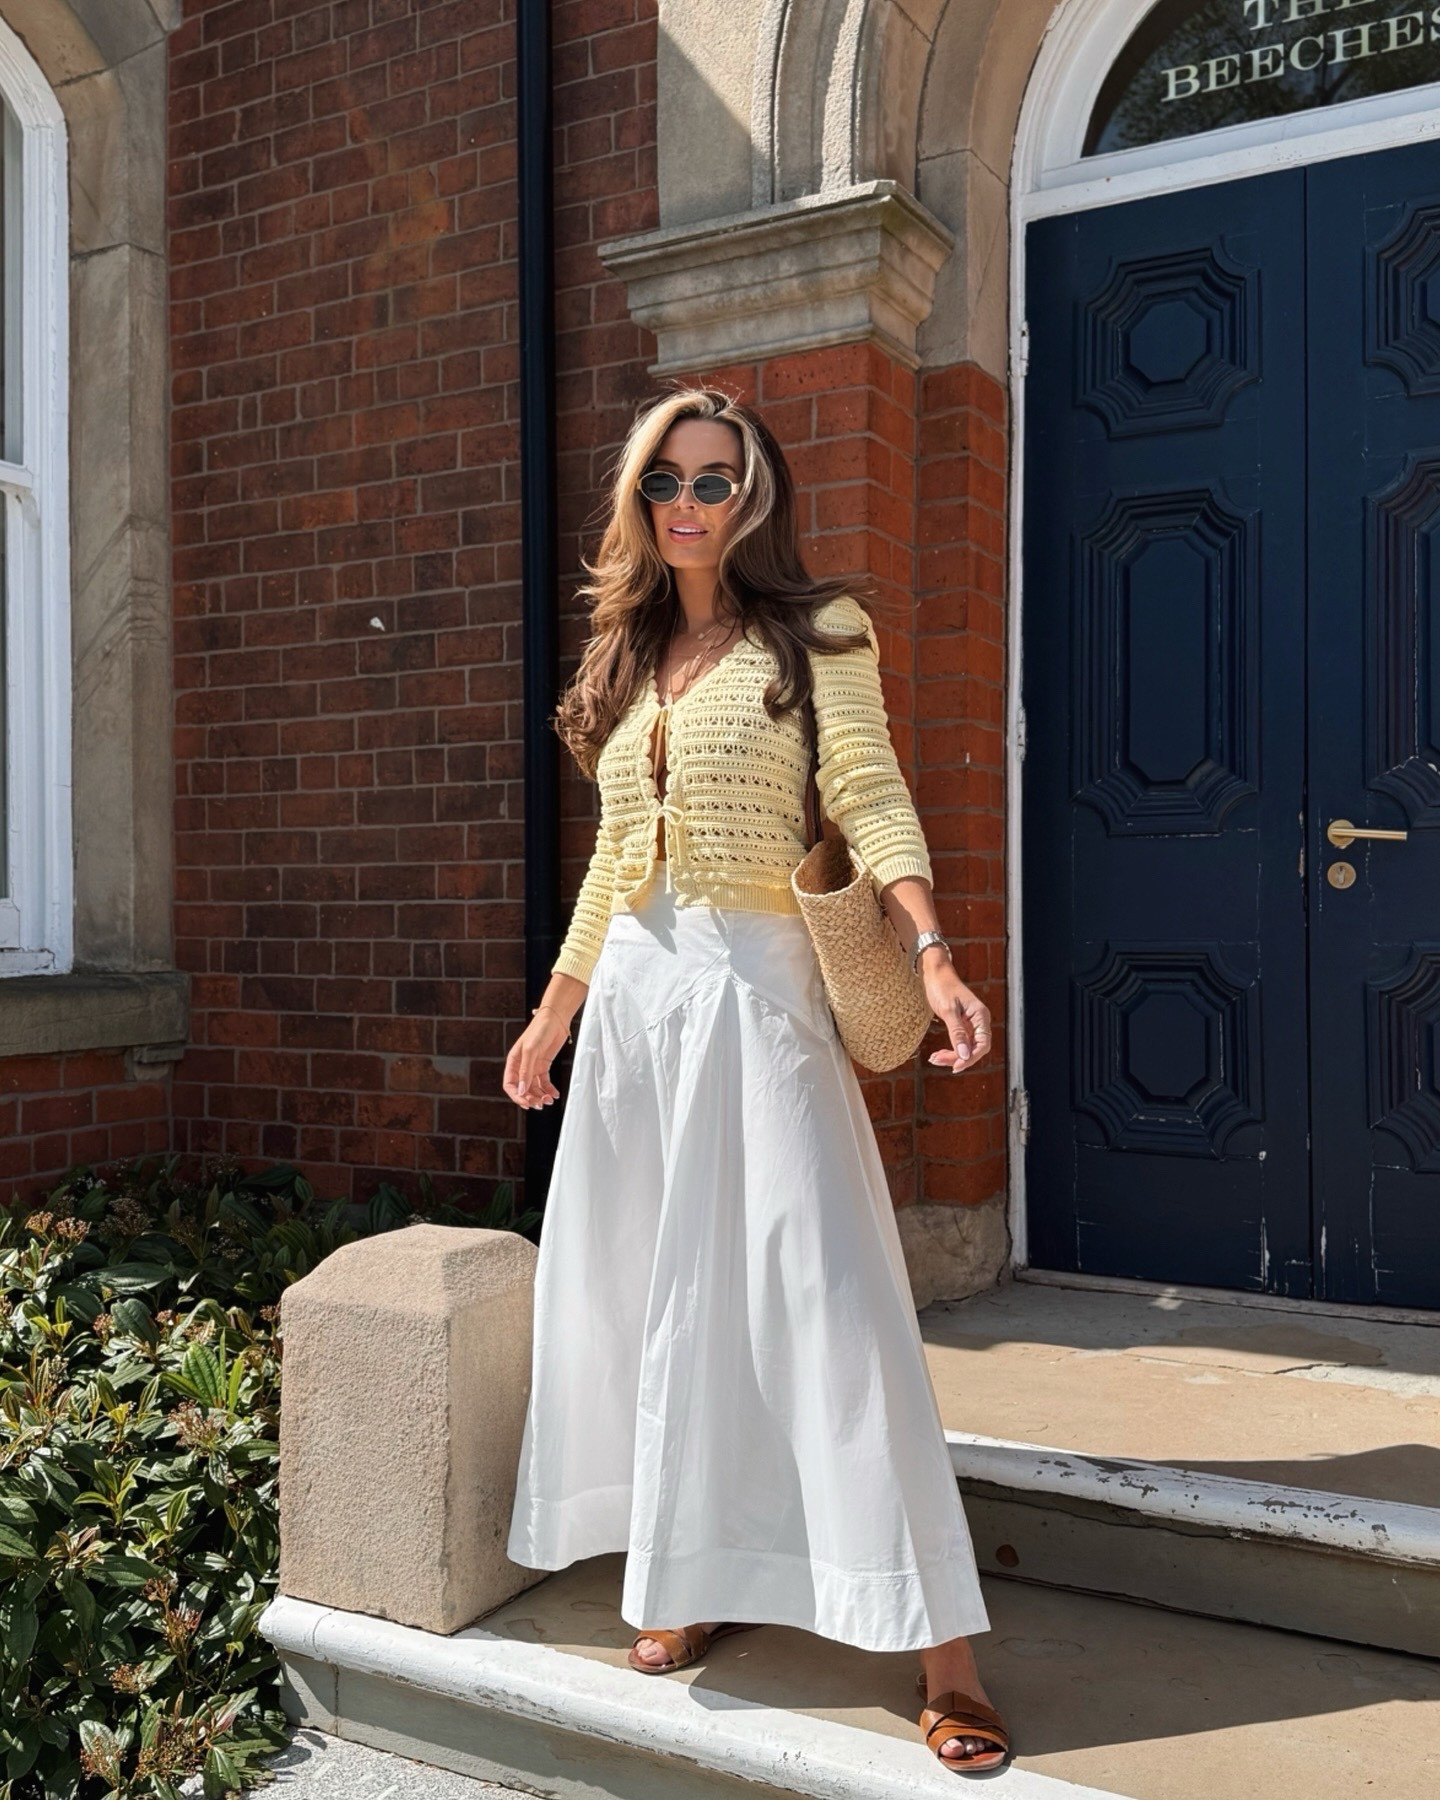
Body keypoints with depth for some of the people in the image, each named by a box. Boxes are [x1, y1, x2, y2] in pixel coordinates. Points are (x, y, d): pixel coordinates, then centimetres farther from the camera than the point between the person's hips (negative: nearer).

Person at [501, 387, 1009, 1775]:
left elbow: (872, 802, -10)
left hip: (756, 993, -6)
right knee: (652, 1290, 9)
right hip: (633, 999, 6)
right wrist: (552, 1016, 21)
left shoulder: (815, 636, 2)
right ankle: (693, 1582, 24)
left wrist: (933, 956, -26)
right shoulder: (626, 660, 17)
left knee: (821, 1294, -9)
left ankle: (942, 1649, 0)